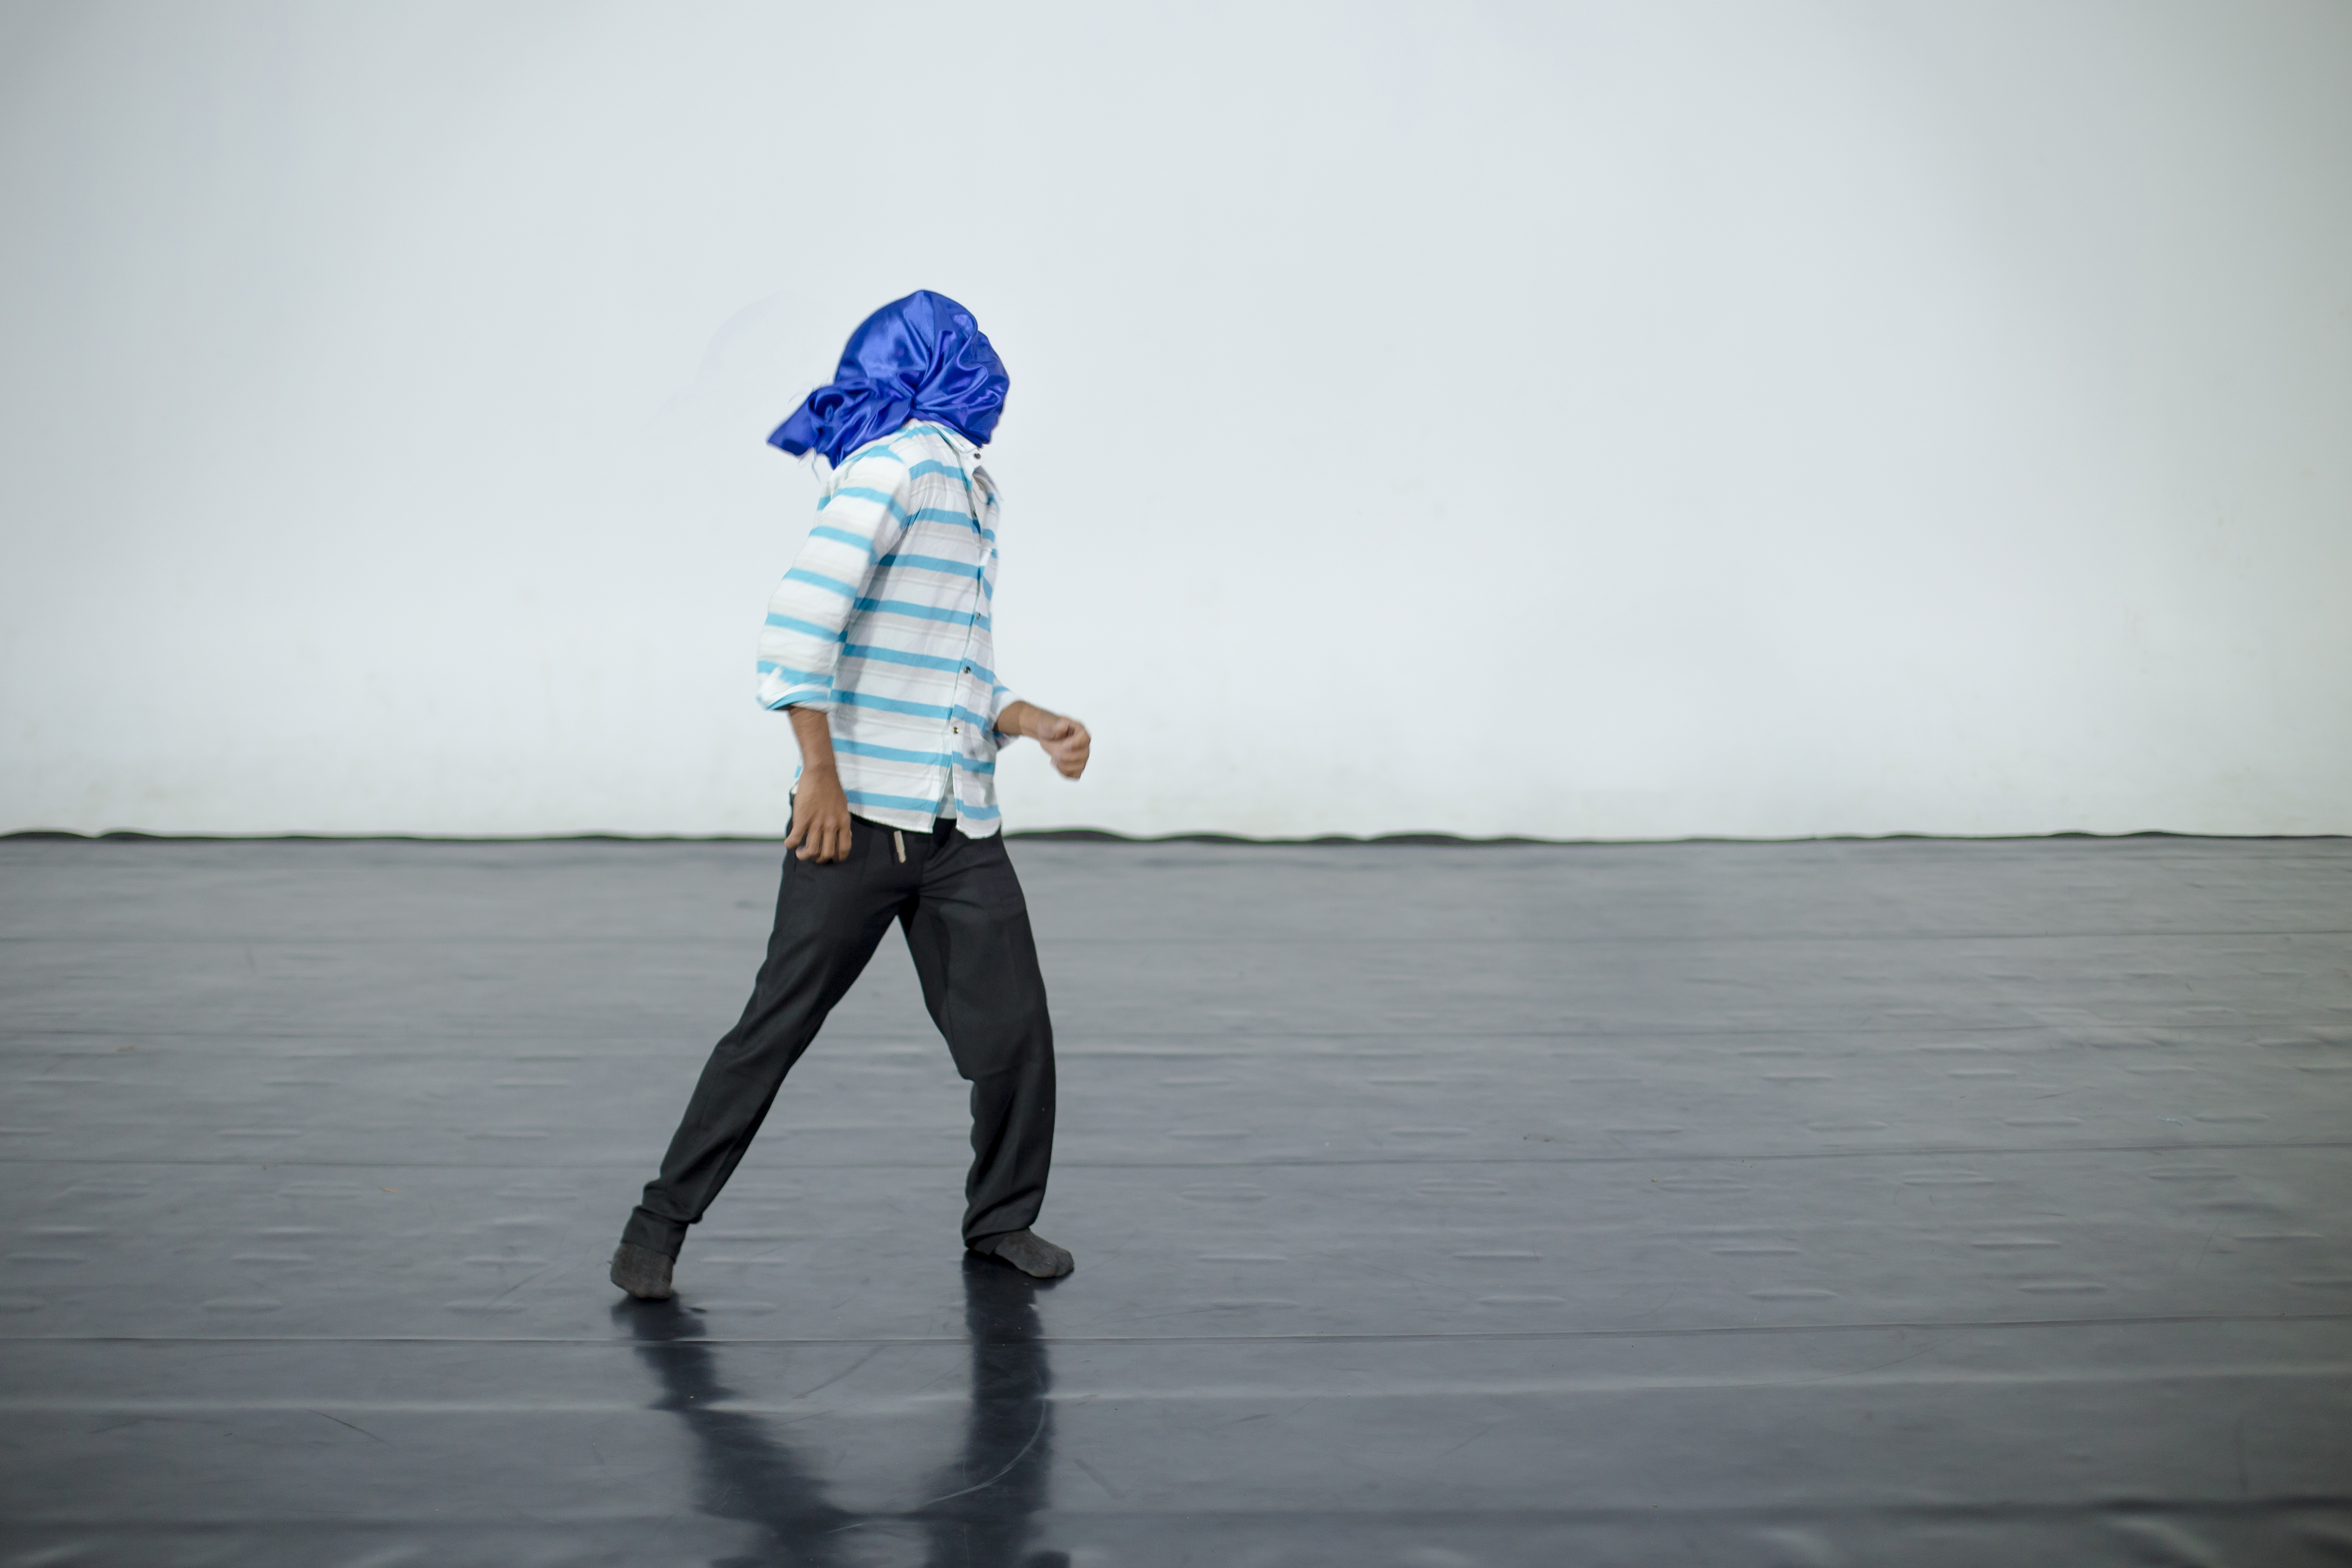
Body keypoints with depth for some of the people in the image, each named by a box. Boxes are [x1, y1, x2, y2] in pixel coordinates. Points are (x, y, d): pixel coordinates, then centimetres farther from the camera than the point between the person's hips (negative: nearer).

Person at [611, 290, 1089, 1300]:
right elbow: (800, 621, -19)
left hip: (960, 830, 8)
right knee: (775, 1029, -1)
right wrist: (821, 774, -20)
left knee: (1013, 1034, 3)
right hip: (858, 819, -7)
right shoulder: (891, 468, -8)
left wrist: (1028, 723, 11)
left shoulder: (958, 484, 19)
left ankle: (1002, 1217, 21)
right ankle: (663, 1222, 11)